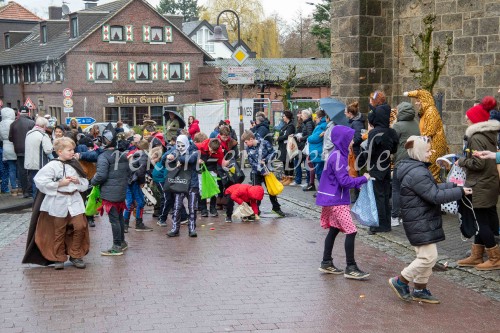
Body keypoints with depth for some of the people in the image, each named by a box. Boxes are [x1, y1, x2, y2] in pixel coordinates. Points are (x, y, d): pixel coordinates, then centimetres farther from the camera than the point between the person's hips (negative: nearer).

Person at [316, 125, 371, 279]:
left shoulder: (337, 154, 11)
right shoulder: (338, 157, -19)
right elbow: (344, 181, -21)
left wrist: (346, 170, 3)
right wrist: (363, 179, -13)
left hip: (333, 199, 10)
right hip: (336, 200, -10)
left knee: (334, 230, 16)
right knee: (351, 231, -8)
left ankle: (326, 263, 24)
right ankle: (350, 268, -5)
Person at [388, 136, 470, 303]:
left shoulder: (417, 168, 12)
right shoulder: (417, 173, -23)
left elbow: (433, 188, 19)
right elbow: (435, 196, -23)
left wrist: (453, 185, 8)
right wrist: (460, 191, -16)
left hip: (421, 221, 11)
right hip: (420, 222, -11)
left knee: (426, 256, 15)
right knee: (429, 256, -7)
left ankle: (420, 290, 25)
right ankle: (400, 281, 5)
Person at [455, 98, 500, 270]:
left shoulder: (476, 138, -18)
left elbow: (478, 163, -23)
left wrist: (462, 161, -8)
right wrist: (464, 159, 10)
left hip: (480, 187, -10)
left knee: (482, 222, -1)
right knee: (483, 221, 14)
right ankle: (476, 256, 22)